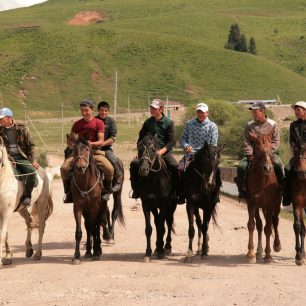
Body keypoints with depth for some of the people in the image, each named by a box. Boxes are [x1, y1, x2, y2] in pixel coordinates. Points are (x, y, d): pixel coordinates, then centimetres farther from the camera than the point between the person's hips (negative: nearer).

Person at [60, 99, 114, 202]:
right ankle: (68, 192, 0)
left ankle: (106, 191, -1)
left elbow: (101, 142, -7)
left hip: (95, 152, -2)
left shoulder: (98, 123, -1)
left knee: (109, 169, -28)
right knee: (64, 168, -21)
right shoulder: (77, 124, 7)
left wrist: (92, 144, -27)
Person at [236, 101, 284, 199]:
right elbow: (246, 142, 1)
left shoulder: (272, 124, 0)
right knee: (241, 166, -20)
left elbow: (276, 141, -3)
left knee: (278, 164, -30)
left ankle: (282, 187, -14)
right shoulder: (249, 125, 4)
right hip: (253, 153, 2)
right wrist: (249, 154, -13)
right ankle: (242, 189, -4)